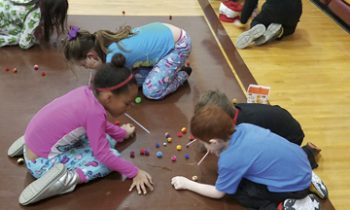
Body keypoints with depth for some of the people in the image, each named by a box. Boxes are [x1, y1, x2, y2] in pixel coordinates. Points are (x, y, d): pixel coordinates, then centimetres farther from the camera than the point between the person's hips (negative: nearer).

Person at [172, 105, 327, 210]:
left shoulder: (229, 159, -21)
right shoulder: (243, 127, -3)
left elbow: (218, 193, -3)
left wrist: (187, 183, 7)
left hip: (293, 186, -7)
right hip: (302, 166, 8)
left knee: (235, 190, -1)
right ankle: (306, 180, 21)